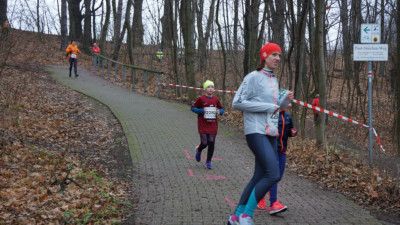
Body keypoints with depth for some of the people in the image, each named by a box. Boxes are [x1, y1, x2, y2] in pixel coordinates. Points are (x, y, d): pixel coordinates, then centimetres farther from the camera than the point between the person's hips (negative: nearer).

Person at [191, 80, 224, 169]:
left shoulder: (216, 99, 7)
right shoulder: (201, 99, -4)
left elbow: (221, 109, 19)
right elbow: (193, 107, 1)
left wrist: (219, 111, -4)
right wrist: (201, 111, -13)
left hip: (213, 126, 3)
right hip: (203, 126, -3)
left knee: (211, 144, 0)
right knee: (204, 143, -6)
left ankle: (208, 162, 14)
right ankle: (198, 150, 31)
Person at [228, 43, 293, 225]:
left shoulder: (274, 80, 18)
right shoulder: (253, 77, -7)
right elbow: (237, 103, -14)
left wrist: (286, 100, 5)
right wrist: (268, 107, -14)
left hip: (271, 134, 9)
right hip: (256, 132, -9)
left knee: (260, 176, 8)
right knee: (273, 174, -18)